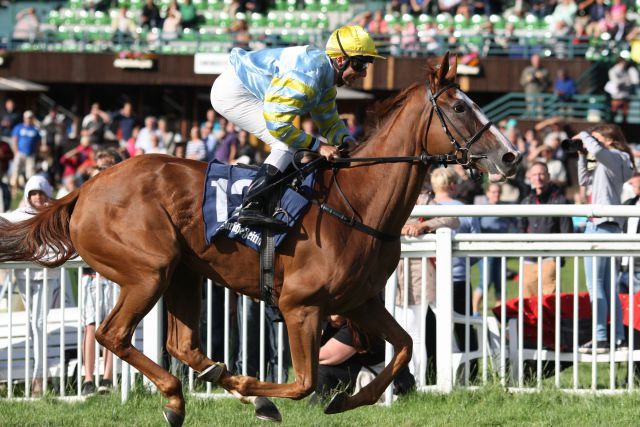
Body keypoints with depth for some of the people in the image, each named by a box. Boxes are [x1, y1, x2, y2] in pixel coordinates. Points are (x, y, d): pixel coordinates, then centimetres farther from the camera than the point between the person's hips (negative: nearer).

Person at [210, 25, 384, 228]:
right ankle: (252, 206, -28)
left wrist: (346, 140, -6)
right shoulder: (310, 73, -29)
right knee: (288, 142, -18)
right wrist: (318, 146, -27)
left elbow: (329, 123, 16)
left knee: (291, 141, 13)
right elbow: (277, 124, -32)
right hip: (231, 92, -11)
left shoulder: (326, 77, 5)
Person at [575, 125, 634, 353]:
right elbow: (585, 180, 31)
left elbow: (597, 150, -28)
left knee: (595, 284, -12)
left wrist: (584, 136, -10)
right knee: (607, 287, 12)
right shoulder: (605, 162, 20)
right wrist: (581, 156, 22)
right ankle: (619, 339, 13)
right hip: (599, 225, 11)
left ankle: (600, 338, -14)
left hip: (603, 225, -11)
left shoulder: (615, 157, -7)